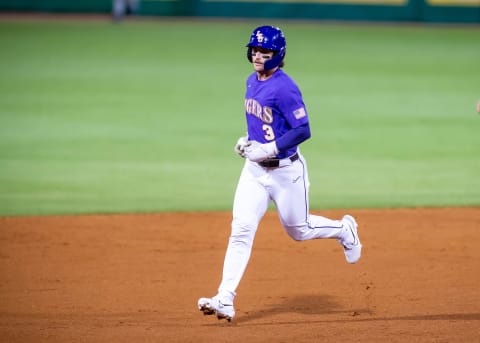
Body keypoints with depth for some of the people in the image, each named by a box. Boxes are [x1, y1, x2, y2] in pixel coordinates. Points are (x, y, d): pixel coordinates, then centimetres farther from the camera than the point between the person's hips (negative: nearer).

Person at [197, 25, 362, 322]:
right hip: (255, 169, 6)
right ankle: (225, 301, -12)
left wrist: (268, 149, -27)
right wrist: (248, 140, 6)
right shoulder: (252, 82, 6)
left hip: (286, 170, -6)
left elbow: (303, 130, -24)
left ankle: (344, 230, 43)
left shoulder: (284, 87, -21)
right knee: (241, 230, -7)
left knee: (299, 230, 12)